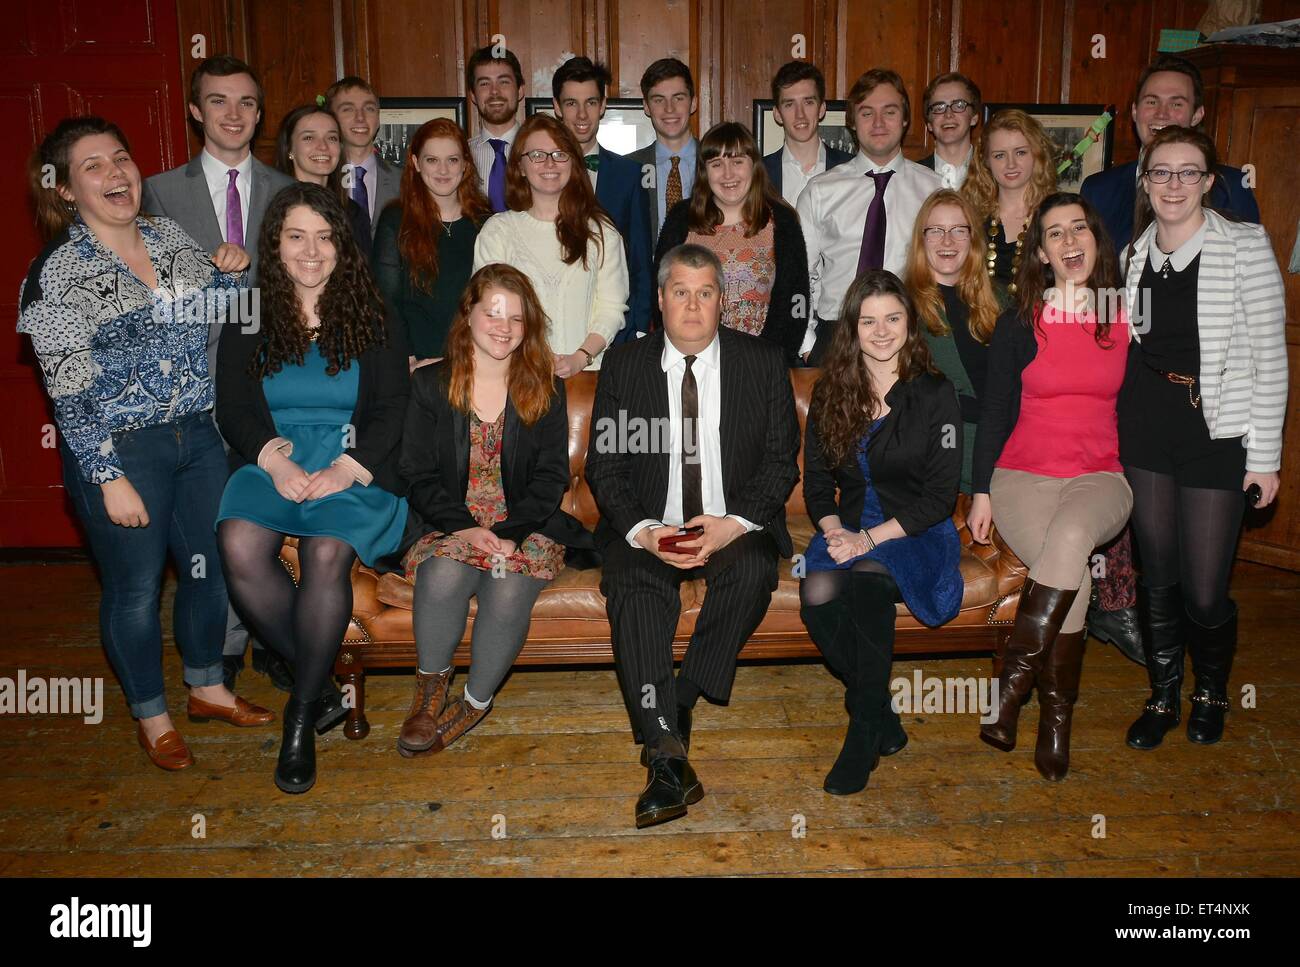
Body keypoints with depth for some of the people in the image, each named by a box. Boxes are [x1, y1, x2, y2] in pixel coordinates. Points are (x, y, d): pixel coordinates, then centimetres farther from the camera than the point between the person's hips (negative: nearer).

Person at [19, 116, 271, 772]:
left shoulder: (172, 237, 5)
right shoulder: (55, 274, -11)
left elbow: (225, 318, 19)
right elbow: (69, 392, -13)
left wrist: (231, 273, -1)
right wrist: (109, 478, -16)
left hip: (198, 435, 5)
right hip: (118, 449, -5)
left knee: (209, 566, 15)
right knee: (136, 588, 8)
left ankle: (207, 688, 37)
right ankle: (150, 715, 29)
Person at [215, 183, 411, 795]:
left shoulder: (370, 316, 9)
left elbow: (390, 409, 1)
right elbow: (234, 406, 6)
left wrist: (343, 470, -15)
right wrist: (276, 459, -13)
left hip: (353, 465, -2)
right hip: (271, 461, 2)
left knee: (328, 555, -32)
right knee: (239, 545, -30)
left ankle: (301, 719, -14)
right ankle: (320, 686, -11)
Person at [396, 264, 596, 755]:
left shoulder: (546, 391, 7)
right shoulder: (430, 385, 6)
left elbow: (551, 476, 1)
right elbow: (419, 474, 1)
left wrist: (507, 534, -15)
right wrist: (466, 529, -15)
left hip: (526, 527, 0)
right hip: (451, 525, 0)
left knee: (509, 588, -30)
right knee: (443, 574, -32)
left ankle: (475, 702, -6)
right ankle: (430, 692, -8)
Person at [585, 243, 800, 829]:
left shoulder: (762, 363, 4)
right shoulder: (624, 367, 4)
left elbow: (782, 459, 1)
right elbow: (603, 466, 2)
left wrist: (735, 524, -17)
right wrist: (642, 531, -17)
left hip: (735, 526, 0)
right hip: (650, 527, 0)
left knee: (754, 573, -33)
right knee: (631, 584, -31)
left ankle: (679, 705, -18)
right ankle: (667, 759, -36)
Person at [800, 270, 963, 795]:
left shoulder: (935, 394, -2)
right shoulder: (829, 393, 9)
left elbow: (940, 495, -7)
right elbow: (816, 479, 10)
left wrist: (871, 538, -17)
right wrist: (834, 529, -11)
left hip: (915, 531, -3)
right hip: (849, 529, 3)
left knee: (869, 577, -36)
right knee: (817, 593, -30)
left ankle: (867, 730, -20)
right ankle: (882, 716, -11)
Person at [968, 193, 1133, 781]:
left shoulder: (1125, 321, 8)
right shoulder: (1020, 323, 2)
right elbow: (994, 412, 3)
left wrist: (1137, 487, 8)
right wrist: (981, 491, -3)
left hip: (1099, 478, 1)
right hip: (1023, 475, -1)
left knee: (1070, 536, -36)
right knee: (1073, 578, -29)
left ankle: (1012, 680, -23)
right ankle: (1056, 717, -12)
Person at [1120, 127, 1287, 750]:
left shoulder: (1245, 247, -7)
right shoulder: (1137, 253, 6)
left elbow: (1270, 356, -7)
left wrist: (1265, 453, -8)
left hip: (1217, 435, -4)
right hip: (1146, 432, 4)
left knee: (1204, 593, -1)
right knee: (1157, 576, 12)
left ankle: (1211, 692, 28)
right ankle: (1163, 696, 30)